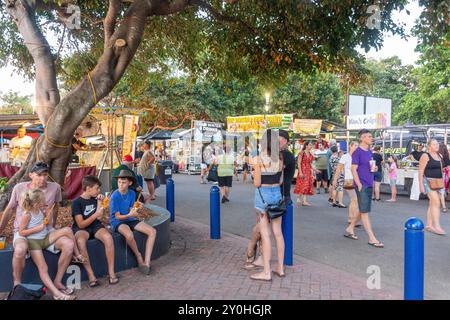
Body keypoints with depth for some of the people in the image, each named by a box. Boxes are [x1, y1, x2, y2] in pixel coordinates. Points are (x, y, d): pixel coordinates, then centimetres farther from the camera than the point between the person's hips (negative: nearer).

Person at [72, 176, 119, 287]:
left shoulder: (95, 198, 6)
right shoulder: (77, 202, -9)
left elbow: (99, 217, -3)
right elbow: (81, 224, -14)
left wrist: (100, 203, -10)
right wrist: (95, 215, -24)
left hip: (95, 226, 4)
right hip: (81, 229, -3)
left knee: (108, 237, -30)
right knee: (80, 241, -39)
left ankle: (111, 272, -25)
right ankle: (91, 275, -31)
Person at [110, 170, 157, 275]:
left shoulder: (132, 193, 1)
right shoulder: (114, 197, -15)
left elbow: (131, 210, 2)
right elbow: (117, 216, -14)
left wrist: (134, 213, -22)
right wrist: (129, 215, -32)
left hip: (130, 220, 6)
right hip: (117, 221, -6)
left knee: (152, 231, -13)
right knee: (129, 235, -39)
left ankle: (146, 262, -16)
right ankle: (139, 256, -9)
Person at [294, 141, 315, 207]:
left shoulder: (310, 154, 12)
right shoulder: (302, 153, -8)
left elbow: (310, 164, 17)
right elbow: (299, 163, -12)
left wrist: (312, 172, 11)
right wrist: (300, 172, -19)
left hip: (309, 171, 7)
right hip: (303, 170, -7)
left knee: (308, 185, 4)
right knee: (303, 185, -10)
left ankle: (305, 200, 7)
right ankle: (299, 198, 9)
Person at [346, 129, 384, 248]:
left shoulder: (369, 152, 13)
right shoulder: (357, 152, -11)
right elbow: (354, 170, -14)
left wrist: (374, 168, 2)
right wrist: (359, 185, -18)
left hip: (369, 185, 8)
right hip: (362, 185, -8)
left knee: (362, 210, 15)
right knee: (365, 212, -3)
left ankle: (349, 229, 29)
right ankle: (372, 239, 0)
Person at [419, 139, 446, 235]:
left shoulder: (439, 156, 13)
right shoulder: (425, 156, -9)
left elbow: (440, 170, 21)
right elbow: (420, 171, -12)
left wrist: (442, 182, 17)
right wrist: (421, 185, -16)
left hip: (437, 183, 8)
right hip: (428, 181, -8)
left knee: (432, 204, 9)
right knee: (436, 203, -16)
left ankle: (429, 225, 15)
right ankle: (437, 226, -15)